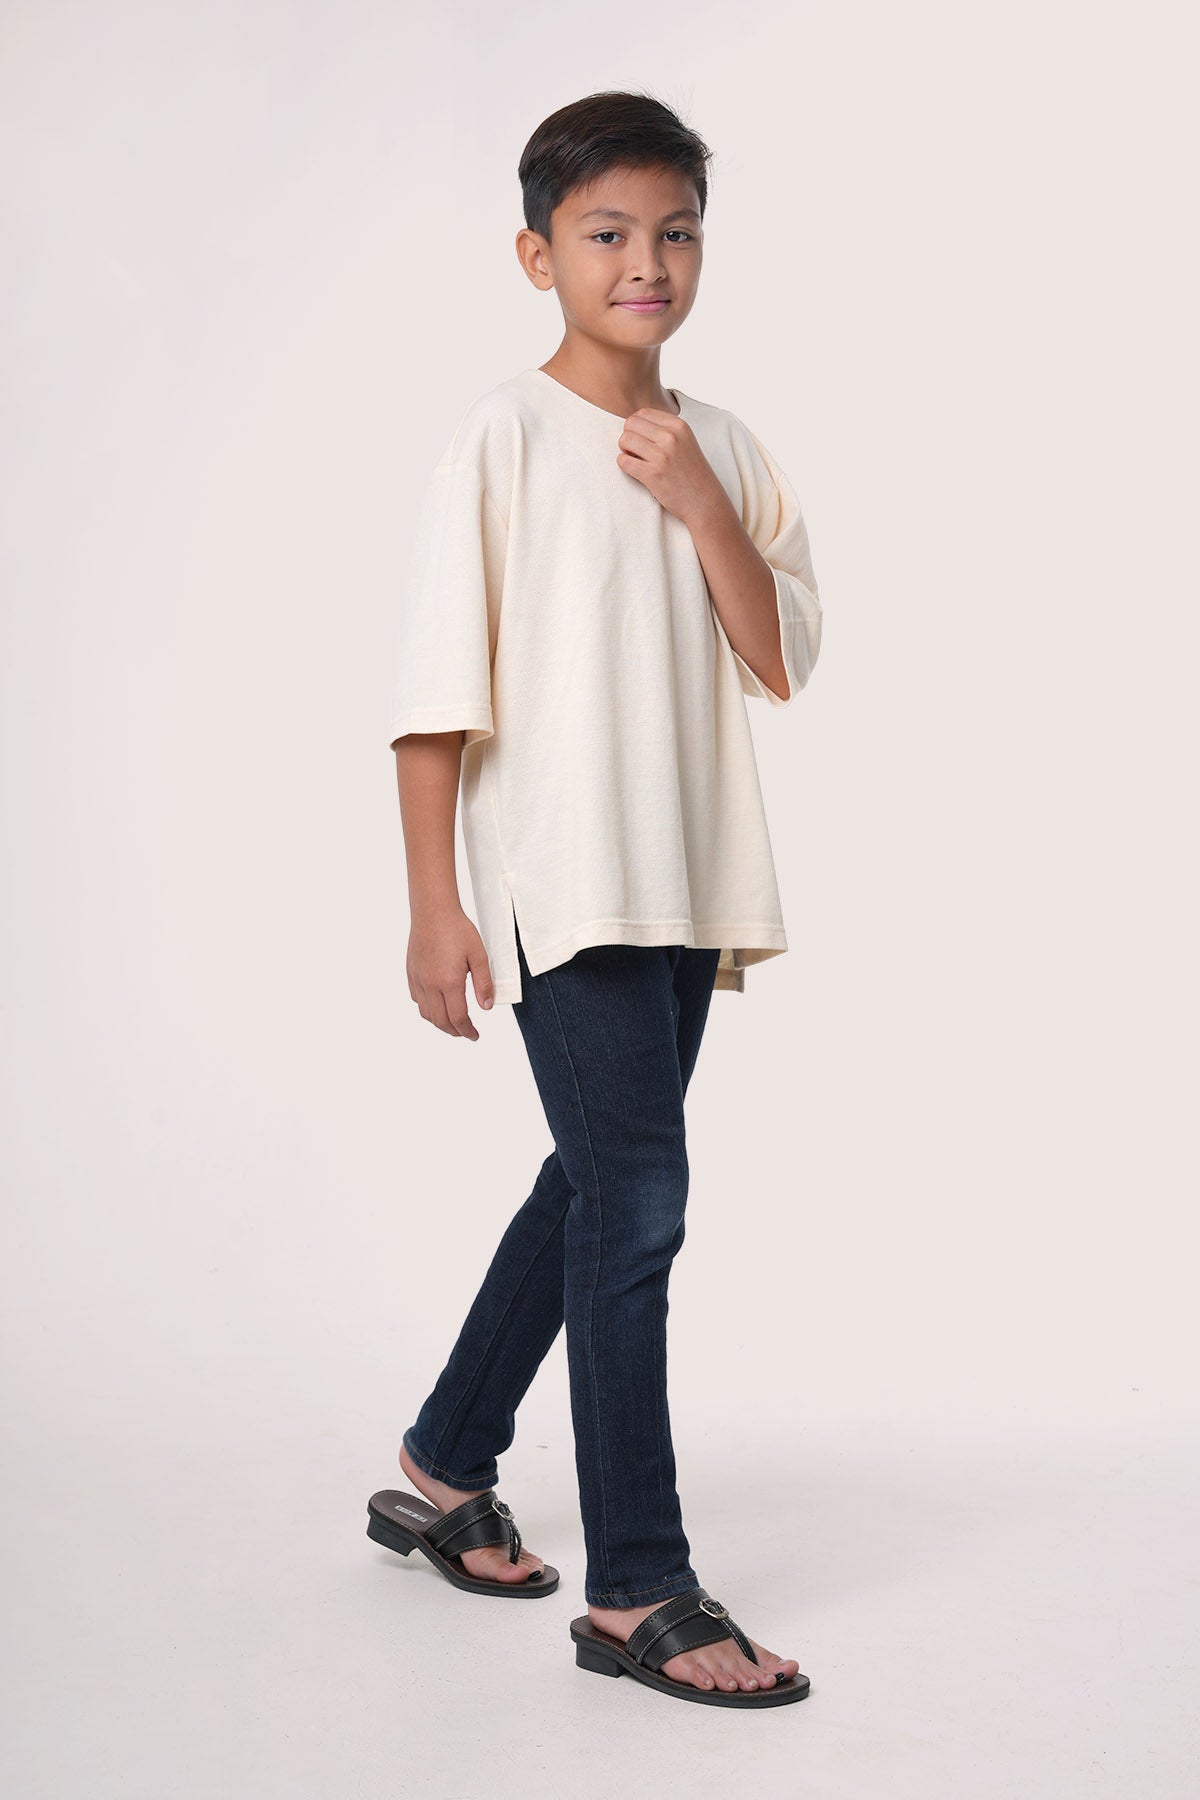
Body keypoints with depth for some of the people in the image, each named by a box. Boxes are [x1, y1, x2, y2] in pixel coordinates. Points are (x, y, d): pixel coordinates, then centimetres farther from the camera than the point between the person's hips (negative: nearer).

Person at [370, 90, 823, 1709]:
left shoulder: (725, 450, 11)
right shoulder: (508, 434, -5)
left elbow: (785, 666, 4)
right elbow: (435, 682, -7)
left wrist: (705, 511, -9)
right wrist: (433, 901, -11)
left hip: (686, 888, 7)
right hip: (558, 885, -6)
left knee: (593, 1187, 14)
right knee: (638, 1199, -12)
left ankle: (444, 1475, 32)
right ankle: (638, 1590, -3)